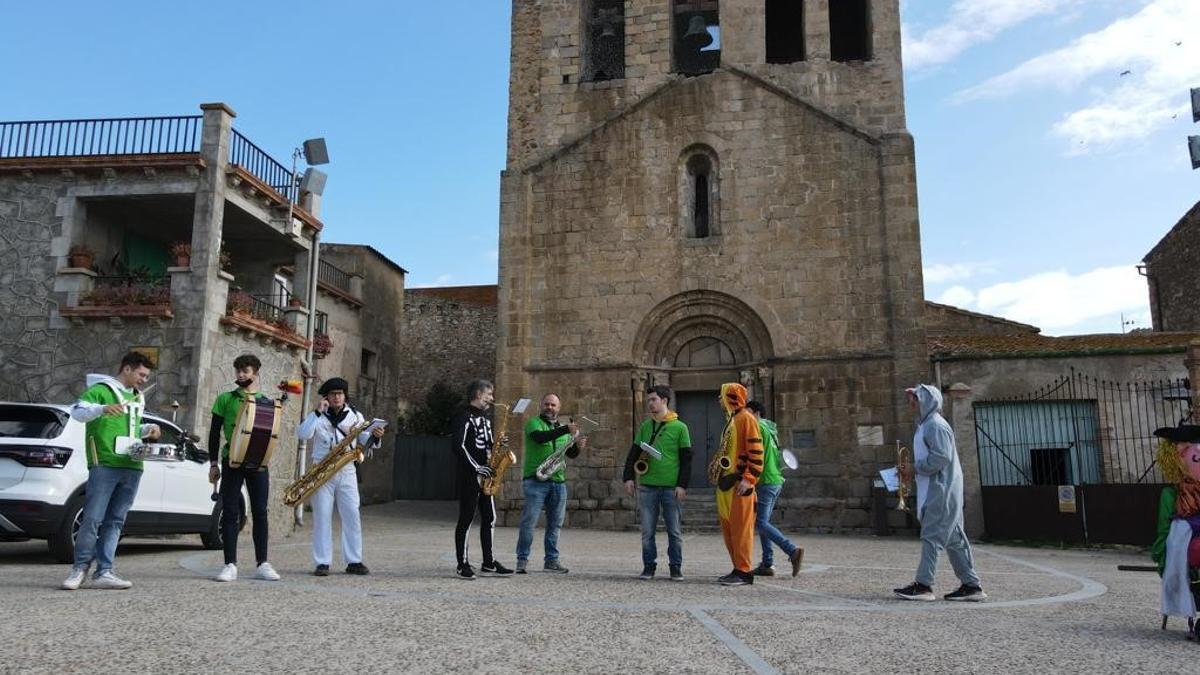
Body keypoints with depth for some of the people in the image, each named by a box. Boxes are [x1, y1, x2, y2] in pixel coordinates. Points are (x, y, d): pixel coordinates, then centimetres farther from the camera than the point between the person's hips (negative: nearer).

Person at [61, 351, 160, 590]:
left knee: (115, 521, 4)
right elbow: (77, 411, -12)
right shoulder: (101, 390, 2)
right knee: (92, 519, -7)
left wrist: (148, 429, 16)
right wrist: (102, 408, -30)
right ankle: (80, 568, 8)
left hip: (132, 468, 7)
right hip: (104, 465, -6)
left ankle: (104, 572, 6)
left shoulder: (138, 398, 26)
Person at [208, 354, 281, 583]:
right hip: (232, 462, -1)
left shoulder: (266, 402, 10)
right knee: (230, 512, -1)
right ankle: (230, 565, 3)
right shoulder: (225, 399, 7)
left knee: (260, 512, 3)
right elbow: (214, 433, 6)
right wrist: (213, 463, 1)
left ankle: (262, 564, 9)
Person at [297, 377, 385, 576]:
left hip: (346, 472, 2)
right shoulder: (317, 416, 5)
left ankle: (354, 562, 5)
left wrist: (375, 436, -15)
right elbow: (302, 434, -12)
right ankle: (322, 563, 3)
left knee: (352, 516, -1)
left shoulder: (355, 416, 10)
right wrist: (318, 412, -14)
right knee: (322, 517, -1)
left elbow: (365, 442, 6)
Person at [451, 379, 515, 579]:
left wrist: (498, 445, 4)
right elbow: (459, 446, -17)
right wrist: (476, 468, -19)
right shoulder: (464, 416, -8)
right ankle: (463, 565, 3)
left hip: (484, 475, 9)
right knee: (467, 519, -3)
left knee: (489, 519, 8)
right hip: (469, 475, -9)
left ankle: (488, 563, 14)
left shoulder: (484, 418, 19)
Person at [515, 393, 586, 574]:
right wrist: (565, 429, -31)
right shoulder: (534, 423, -1)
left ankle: (551, 560, 17)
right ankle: (522, 560, 0)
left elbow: (570, 453, 19)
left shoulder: (562, 428, 19)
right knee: (529, 522, -7)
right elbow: (540, 437, -22)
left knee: (555, 524, 9)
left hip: (558, 482, 6)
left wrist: (578, 447, -4)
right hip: (536, 480, -6)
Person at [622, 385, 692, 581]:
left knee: (674, 530, 5)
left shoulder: (679, 427, 0)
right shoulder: (645, 427, 11)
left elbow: (686, 459, -1)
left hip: (671, 488, -3)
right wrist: (628, 477, 1)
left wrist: (682, 485, -8)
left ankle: (676, 567, 15)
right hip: (647, 486, 3)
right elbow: (634, 453, 12)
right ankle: (649, 566, 14)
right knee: (647, 530, 4)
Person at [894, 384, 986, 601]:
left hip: (941, 491, -10)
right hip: (940, 491, 10)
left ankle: (923, 585, -4)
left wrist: (915, 468, -15)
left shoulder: (936, 425, -14)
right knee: (954, 538, 11)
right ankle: (971, 585, 15)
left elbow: (942, 457, -23)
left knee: (932, 536, -7)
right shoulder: (926, 424, 17)